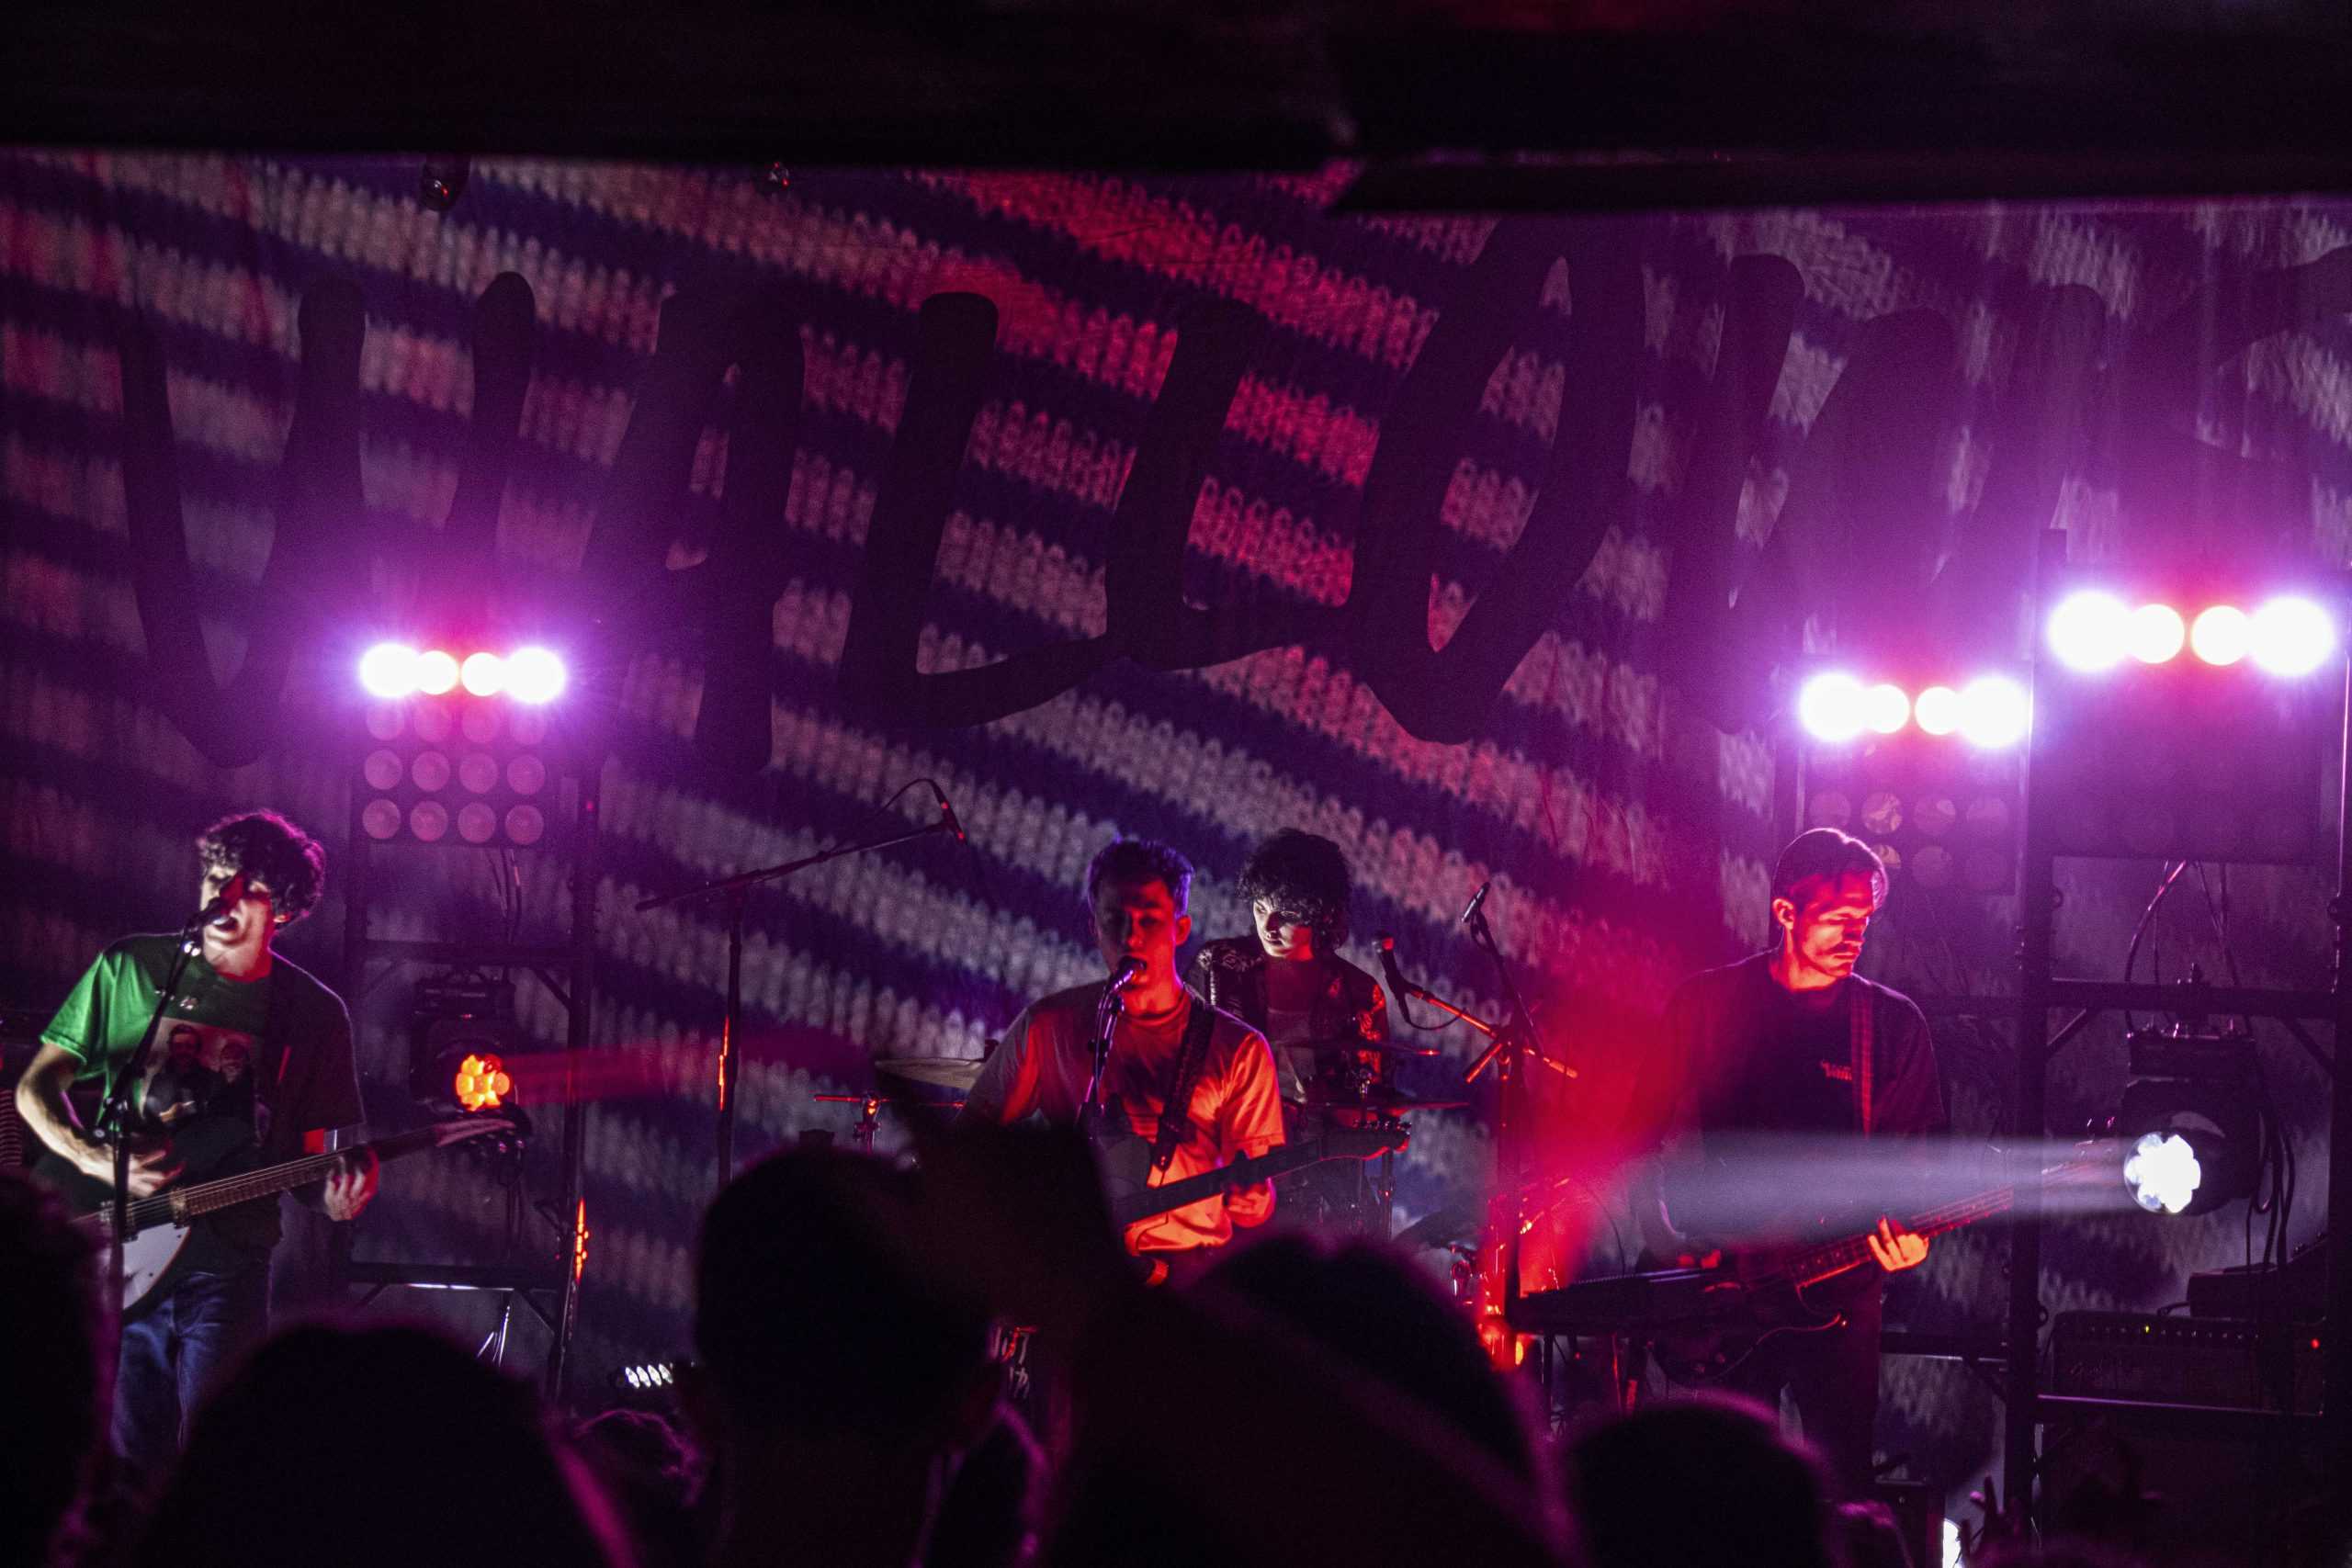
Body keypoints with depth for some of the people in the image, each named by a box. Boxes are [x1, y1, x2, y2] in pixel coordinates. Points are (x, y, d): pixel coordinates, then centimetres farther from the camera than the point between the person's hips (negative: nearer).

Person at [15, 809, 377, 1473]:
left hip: (228, 1262, 0)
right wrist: (96, 1160, -11)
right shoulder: (131, 969, 5)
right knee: (127, 1462, 0)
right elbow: (36, 1085, 7)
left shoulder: (313, 1013, 6)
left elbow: (307, 1154, 10)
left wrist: (334, 1193, -14)